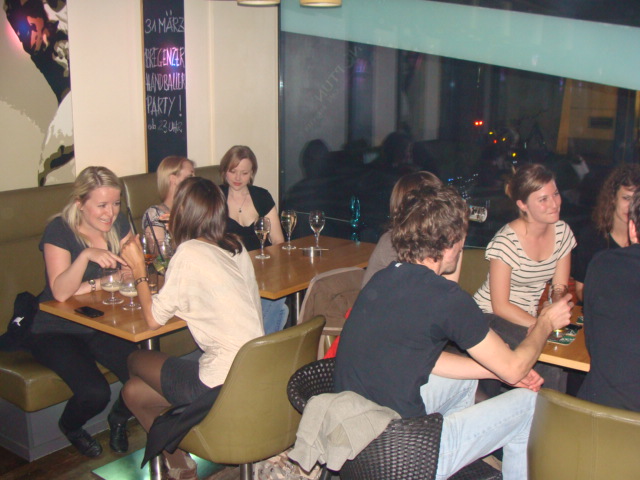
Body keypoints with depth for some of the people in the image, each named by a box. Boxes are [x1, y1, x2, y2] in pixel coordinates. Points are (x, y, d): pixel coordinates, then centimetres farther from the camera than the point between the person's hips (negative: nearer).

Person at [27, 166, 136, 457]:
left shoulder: (118, 224, -1)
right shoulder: (59, 230, -15)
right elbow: (60, 292, -25)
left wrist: (86, 287, -18)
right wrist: (87, 255, -39)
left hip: (100, 326, 5)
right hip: (56, 331, -4)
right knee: (94, 392, -25)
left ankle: (119, 418, 18)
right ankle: (70, 427, 13)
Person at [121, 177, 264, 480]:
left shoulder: (188, 254, -13)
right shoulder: (236, 248, 8)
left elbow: (154, 319, -8)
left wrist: (139, 270, 5)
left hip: (222, 385, -7)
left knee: (137, 360, 18)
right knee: (134, 392, 18)